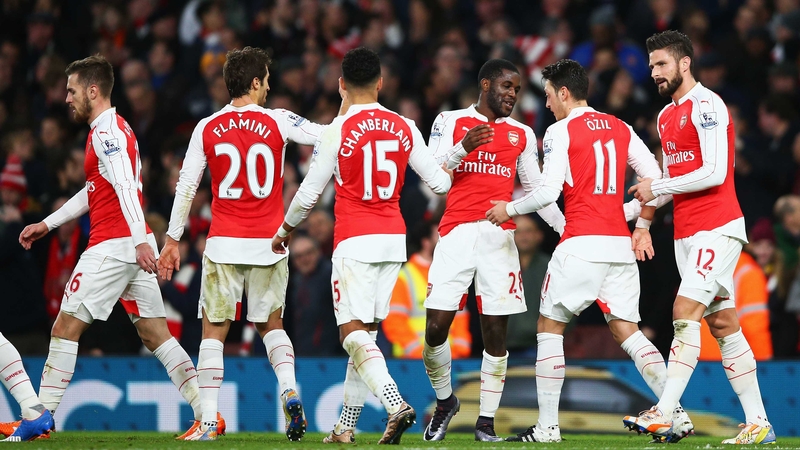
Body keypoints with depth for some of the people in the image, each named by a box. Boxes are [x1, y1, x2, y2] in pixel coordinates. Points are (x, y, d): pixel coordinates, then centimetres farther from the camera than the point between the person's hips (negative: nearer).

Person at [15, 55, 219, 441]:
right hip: (133, 246, 10)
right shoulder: (114, 129, 21)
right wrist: (47, 224, 32)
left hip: (113, 246, -10)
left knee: (65, 328, -4)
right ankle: (207, 412, 0)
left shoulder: (106, 132, -11)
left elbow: (126, 188, -23)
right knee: (155, 334, 7)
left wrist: (140, 240, -33)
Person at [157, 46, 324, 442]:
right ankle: (289, 391, -6)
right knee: (271, 324, 18)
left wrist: (173, 239, 9)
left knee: (213, 331, 6)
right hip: (269, 244, 1)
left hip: (224, 245, -1)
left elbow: (186, 187, 2)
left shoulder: (206, 130, 0)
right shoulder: (277, 123, -3)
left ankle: (209, 421, -1)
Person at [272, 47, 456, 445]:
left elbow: (310, 192, -2)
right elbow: (439, 182, 11)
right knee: (365, 332, 14)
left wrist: (284, 230, 16)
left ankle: (396, 404, -30)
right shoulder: (405, 128, 4)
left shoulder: (338, 131, -8)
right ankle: (347, 424, 17)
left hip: (355, 243, -5)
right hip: (394, 239, 5)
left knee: (353, 334, -7)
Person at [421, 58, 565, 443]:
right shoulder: (450, 122, 7)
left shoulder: (522, 135, 15)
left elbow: (536, 191, 19)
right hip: (456, 234, -2)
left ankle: (486, 422, 6)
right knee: (436, 327, -7)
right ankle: (444, 401, 18)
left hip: (499, 236, 2)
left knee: (495, 333, -2)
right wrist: (463, 148, -15)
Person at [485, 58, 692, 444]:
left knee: (549, 326, 6)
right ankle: (677, 414, -5)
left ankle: (547, 425, 3)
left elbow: (548, 192, -10)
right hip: (621, 245, 6)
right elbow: (655, 177, 11)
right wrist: (643, 227, 19)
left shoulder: (560, 131, -4)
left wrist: (510, 210, 5)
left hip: (581, 245, -6)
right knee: (626, 330, 8)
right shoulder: (620, 128, 14)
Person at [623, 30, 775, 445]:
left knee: (685, 312, -18)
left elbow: (714, 173, -19)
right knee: (723, 325, 6)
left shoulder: (707, 106, -11)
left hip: (716, 229, -9)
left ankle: (663, 415, -23)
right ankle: (758, 424, 7)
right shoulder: (666, 116, 17)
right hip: (686, 233, 9)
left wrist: (656, 188, -12)